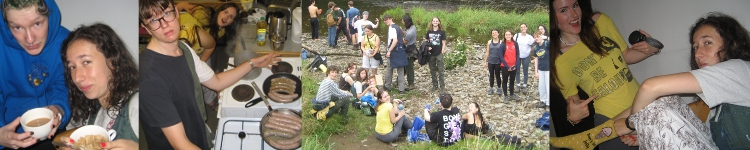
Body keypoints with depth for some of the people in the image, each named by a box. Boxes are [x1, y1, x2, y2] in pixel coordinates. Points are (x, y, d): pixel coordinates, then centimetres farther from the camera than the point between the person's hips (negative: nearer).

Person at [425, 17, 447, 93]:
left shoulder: (442, 32, -4)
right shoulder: (429, 32, 4)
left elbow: (443, 43, -3)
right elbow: (426, 41, 11)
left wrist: (442, 52, -8)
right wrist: (427, 47, -8)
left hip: (439, 54, -4)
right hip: (431, 54, 4)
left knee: (441, 71, -3)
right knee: (432, 70, 12)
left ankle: (442, 87, 1)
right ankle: (435, 85, 25)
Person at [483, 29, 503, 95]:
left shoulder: (501, 42, -5)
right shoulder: (489, 42, 2)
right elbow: (487, 52, 7)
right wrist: (485, 61, 7)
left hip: (498, 62, -2)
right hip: (490, 62, 2)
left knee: (497, 75, 7)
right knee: (491, 75, 11)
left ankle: (499, 88, 21)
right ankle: (491, 88, 21)